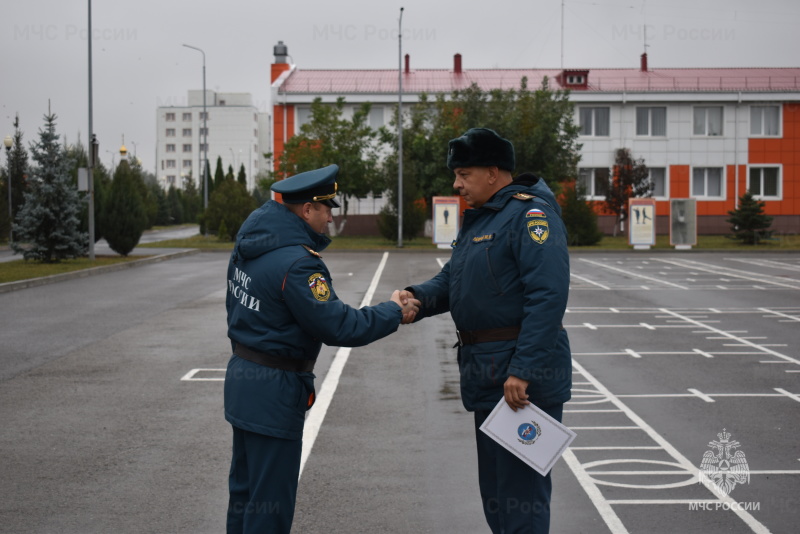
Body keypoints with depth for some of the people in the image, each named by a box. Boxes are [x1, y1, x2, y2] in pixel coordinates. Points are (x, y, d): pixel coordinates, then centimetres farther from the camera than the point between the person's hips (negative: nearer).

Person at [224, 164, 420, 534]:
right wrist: (393, 312, -9)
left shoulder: (249, 240, 4)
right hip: (273, 391, -10)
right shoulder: (296, 264, -25)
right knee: (270, 502, 1)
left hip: (242, 377, 10)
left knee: (244, 489, 20)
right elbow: (339, 327, -23)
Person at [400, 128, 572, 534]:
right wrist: (418, 297, -3)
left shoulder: (530, 214, -16)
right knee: (494, 482, 19)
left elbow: (548, 296, -24)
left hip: (522, 378, -10)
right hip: (488, 376, 10)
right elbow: (451, 279, 20)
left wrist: (523, 370, -27)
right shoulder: (477, 219, 16)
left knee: (520, 485, -5)